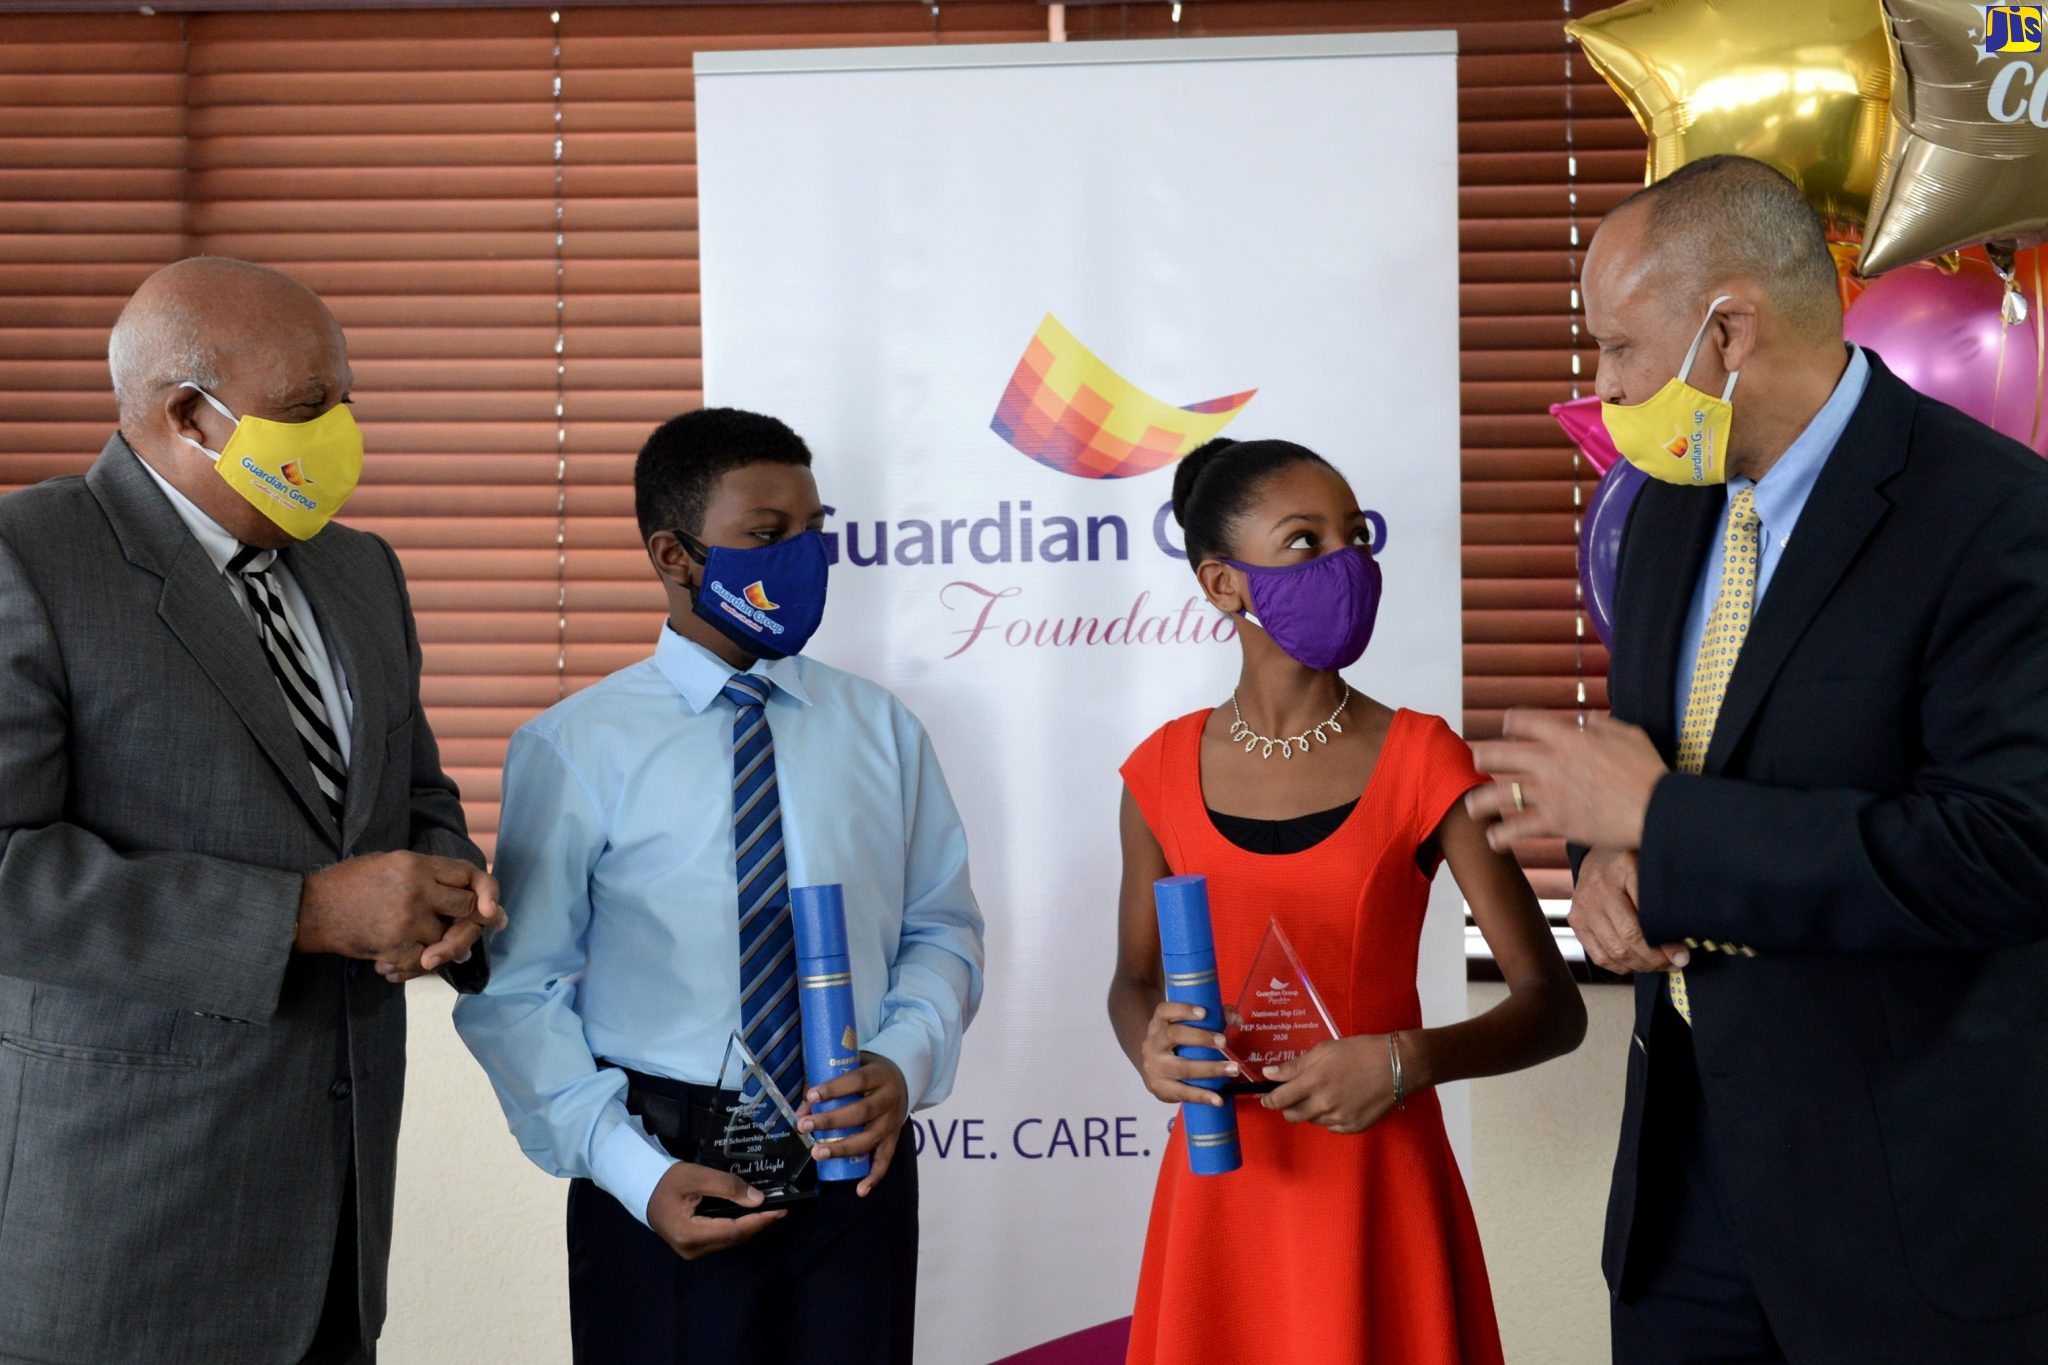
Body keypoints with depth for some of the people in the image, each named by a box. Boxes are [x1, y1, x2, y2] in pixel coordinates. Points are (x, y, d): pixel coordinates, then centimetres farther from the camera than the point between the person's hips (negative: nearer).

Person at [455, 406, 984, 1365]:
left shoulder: (882, 730, 6)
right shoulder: (574, 750, -5)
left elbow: (940, 929, 9)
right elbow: (516, 993, -6)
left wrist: (905, 1061, -10)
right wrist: (635, 1170, -16)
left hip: (856, 1165, 3)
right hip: (664, 1176, -3)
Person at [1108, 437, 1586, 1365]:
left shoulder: (1420, 764, -7)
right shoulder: (1165, 773, 0)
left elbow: (1552, 1008, -6)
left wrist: (1404, 1061, -22)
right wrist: (1150, 1049, -8)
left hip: (1377, 1191, -2)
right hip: (1220, 1184, 2)